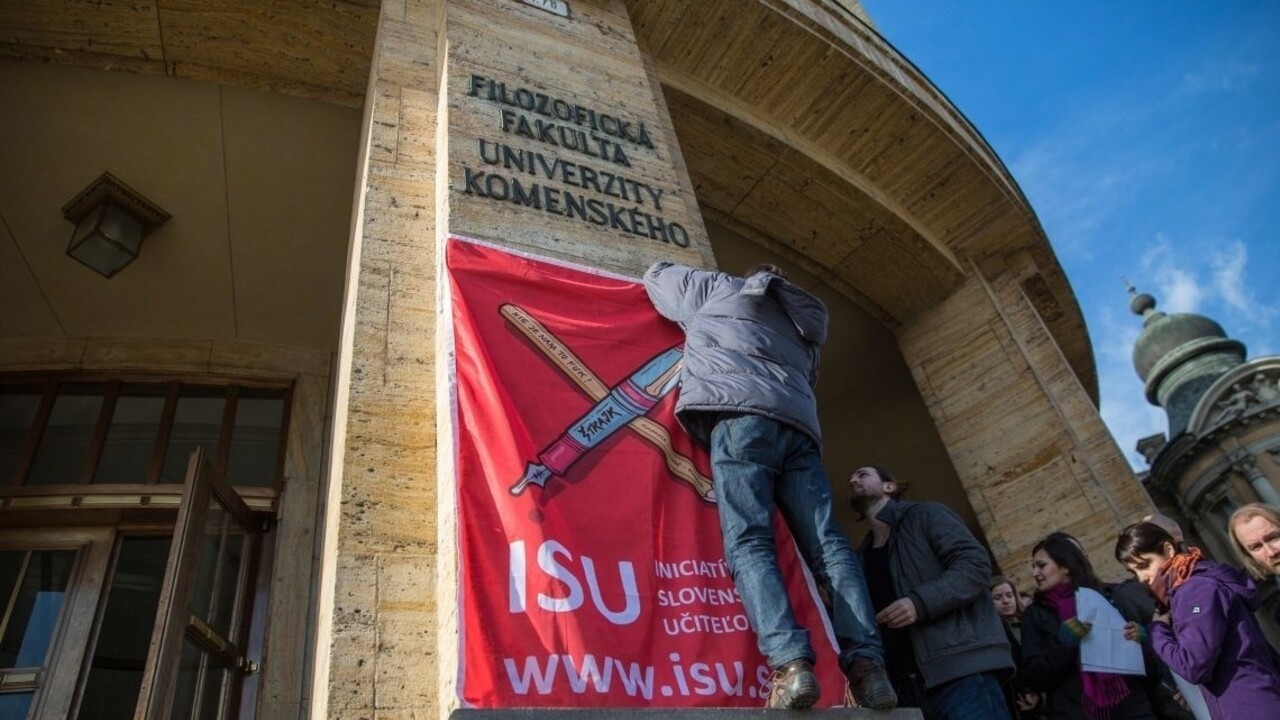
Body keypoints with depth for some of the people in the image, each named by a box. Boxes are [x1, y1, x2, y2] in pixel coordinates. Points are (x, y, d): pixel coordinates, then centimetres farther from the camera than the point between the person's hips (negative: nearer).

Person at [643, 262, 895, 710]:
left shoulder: (720, 288, 27)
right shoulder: (805, 329, 38)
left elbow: (657, 276, 39)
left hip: (742, 413, -4)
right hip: (798, 425, 5)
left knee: (748, 540, -15)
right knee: (827, 543, -4)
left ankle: (790, 663, -33)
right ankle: (867, 663, -18)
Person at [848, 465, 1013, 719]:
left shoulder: (924, 515, 9)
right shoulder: (861, 557, 24)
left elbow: (975, 563, -5)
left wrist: (921, 602, -18)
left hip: (960, 669, -5)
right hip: (906, 685, 6)